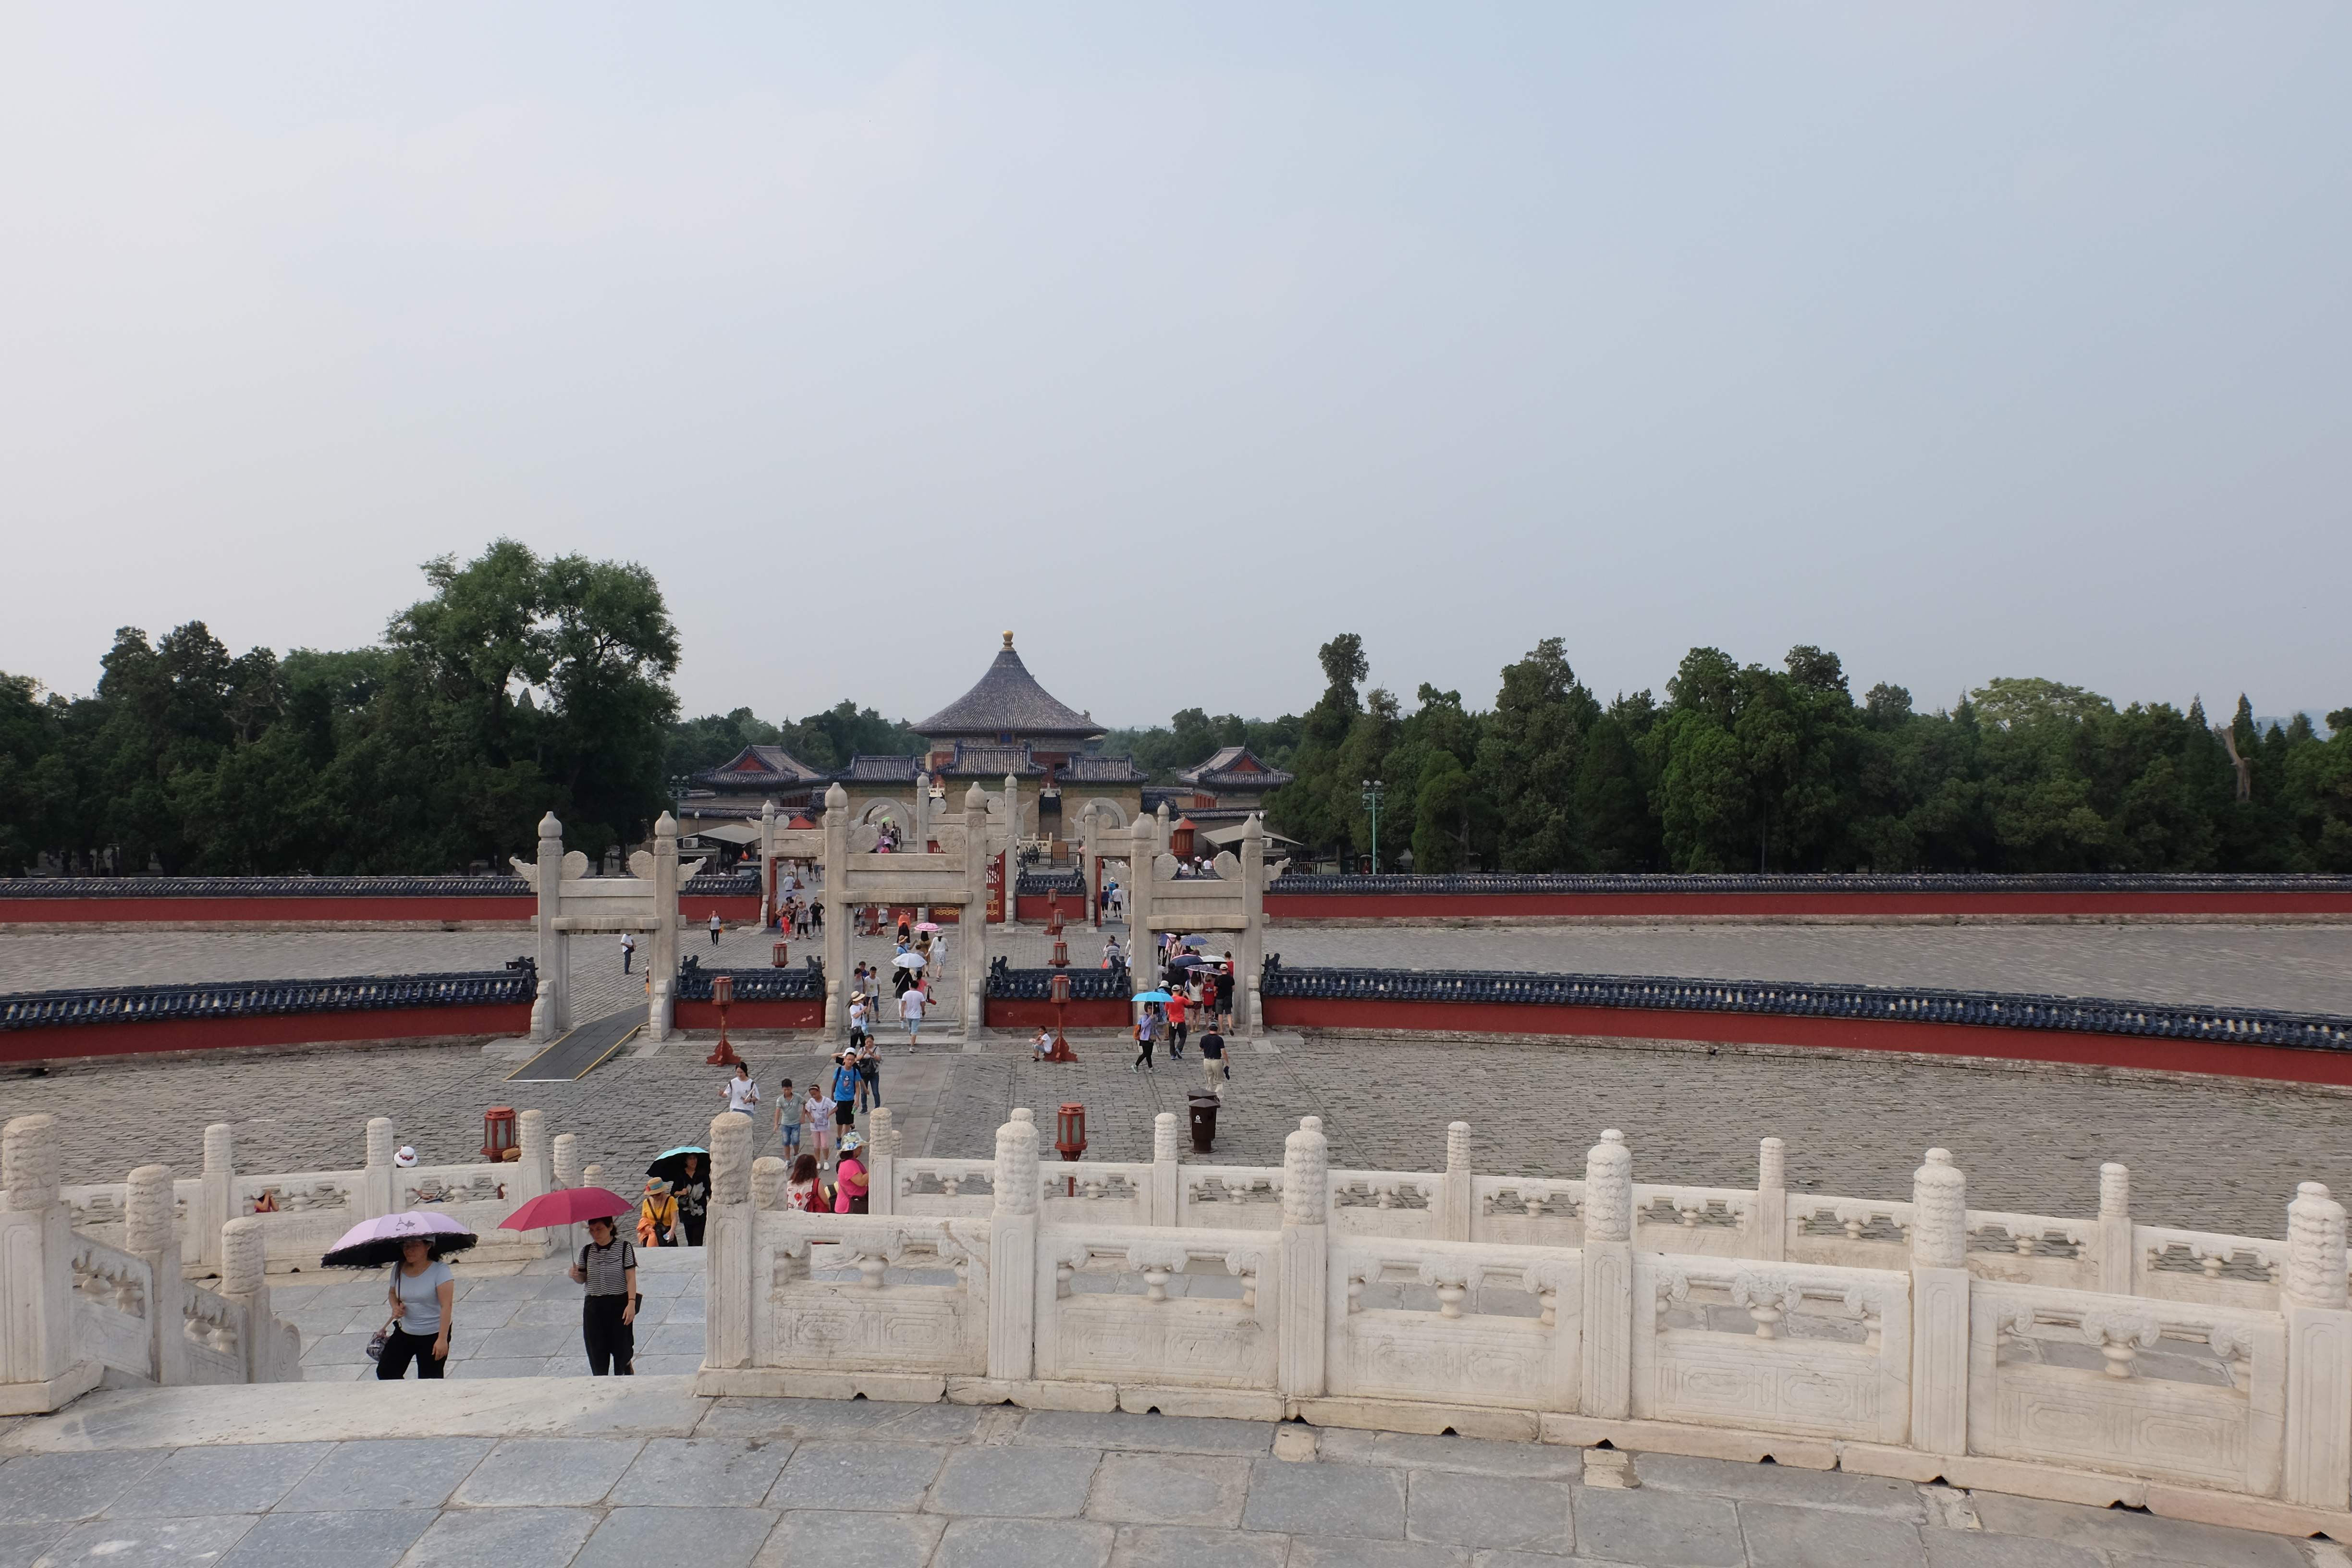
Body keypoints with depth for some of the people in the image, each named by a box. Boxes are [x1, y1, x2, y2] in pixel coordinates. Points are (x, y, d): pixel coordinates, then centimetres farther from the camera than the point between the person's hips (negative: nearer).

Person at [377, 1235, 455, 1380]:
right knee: (385, 1373, 5)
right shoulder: (398, 1269, -1)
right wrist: (395, 1307, -5)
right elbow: (392, 1293, 19)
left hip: (432, 1335, -6)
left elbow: (447, 1306, -22)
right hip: (404, 1332, 6)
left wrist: (442, 1339, -26)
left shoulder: (440, 1270, -18)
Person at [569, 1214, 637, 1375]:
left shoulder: (624, 1248, -8)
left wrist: (631, 1303, -18)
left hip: (619, 1304, -3)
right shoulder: (587, 1251, 4)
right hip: (594, 1306, 3)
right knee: (597, 1351, 3)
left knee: (621, 1348, 3)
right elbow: (582, 1279, 12)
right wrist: (576, 1276, -12)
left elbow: (631, 1278, -9)